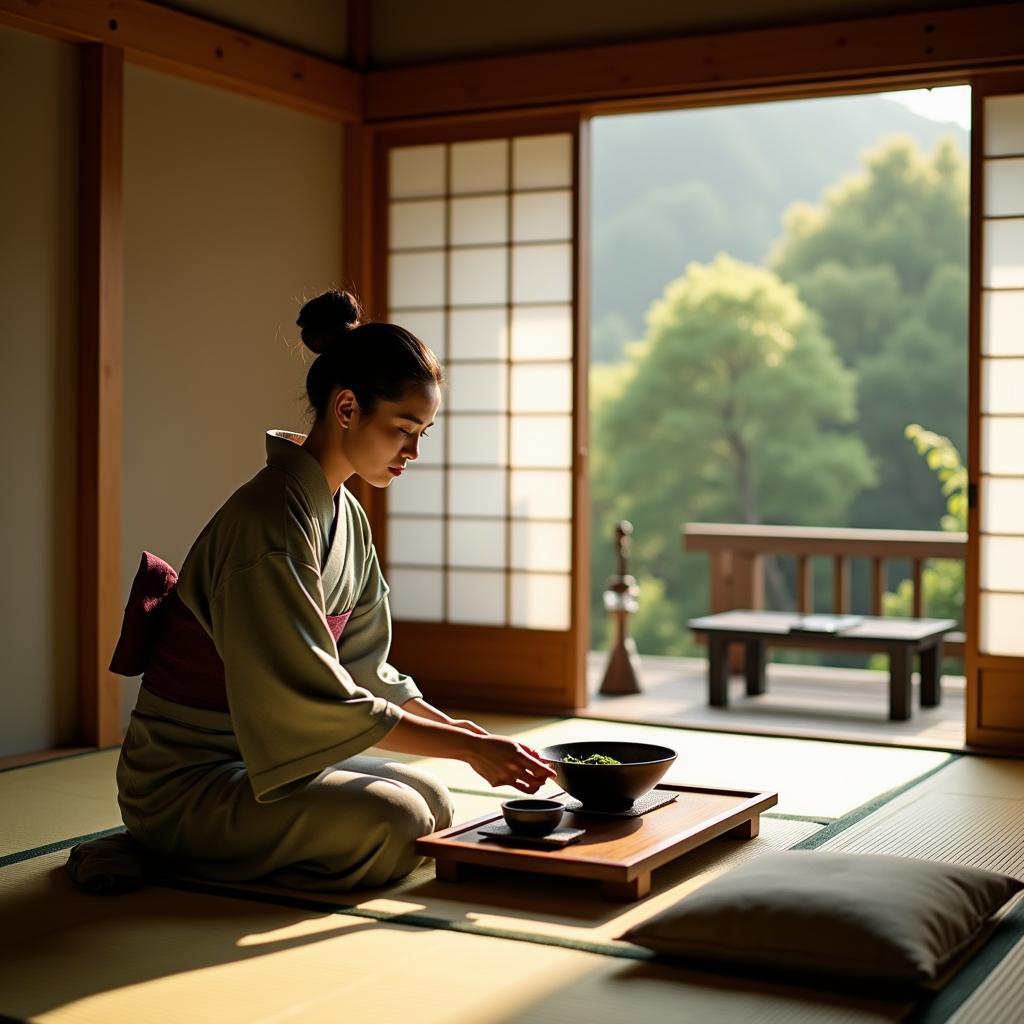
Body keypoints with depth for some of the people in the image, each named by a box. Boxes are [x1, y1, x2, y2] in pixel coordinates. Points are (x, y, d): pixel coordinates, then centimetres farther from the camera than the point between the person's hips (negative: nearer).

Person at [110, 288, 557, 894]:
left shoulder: (347, 516, 7)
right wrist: (467, 747, -22)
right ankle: (181, 859, -8)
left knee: (435, 801, 2)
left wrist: (458, 730, -3)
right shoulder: (272, 521, -24)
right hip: (185, 782, -9)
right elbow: (321, 701, -26)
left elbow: (364, 669, 11)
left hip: (263, 757, 9)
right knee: (392, 825, -24)